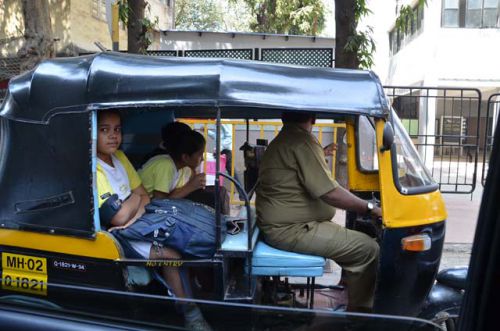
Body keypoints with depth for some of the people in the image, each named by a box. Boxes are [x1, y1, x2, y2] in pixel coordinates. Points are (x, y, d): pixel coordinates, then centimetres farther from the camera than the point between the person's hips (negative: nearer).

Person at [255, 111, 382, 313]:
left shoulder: (284, 139, 16)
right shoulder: (301, 142, -18)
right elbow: (330, 193, -21)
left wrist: (321, 155, 42)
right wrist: (370, 208, -13)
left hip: (280, 224, 11)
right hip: (290, 231, -11)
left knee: (355, 237, 18)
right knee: (368, 249, -13)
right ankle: (358, 311, -2)